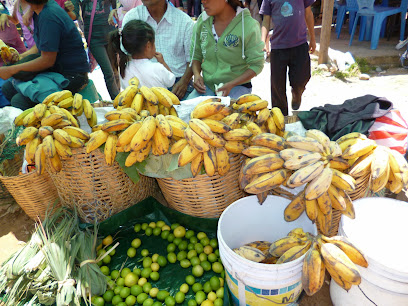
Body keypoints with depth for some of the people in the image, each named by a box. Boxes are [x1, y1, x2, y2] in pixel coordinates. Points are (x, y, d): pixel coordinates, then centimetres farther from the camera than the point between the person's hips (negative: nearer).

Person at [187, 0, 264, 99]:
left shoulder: (248, 25, -10)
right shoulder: (202, 21, 3)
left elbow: (256, 65, -7)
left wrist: (231, 85, -18)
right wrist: (196, 74, -7)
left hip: (237, 85, -3)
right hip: (207, 85, 4)